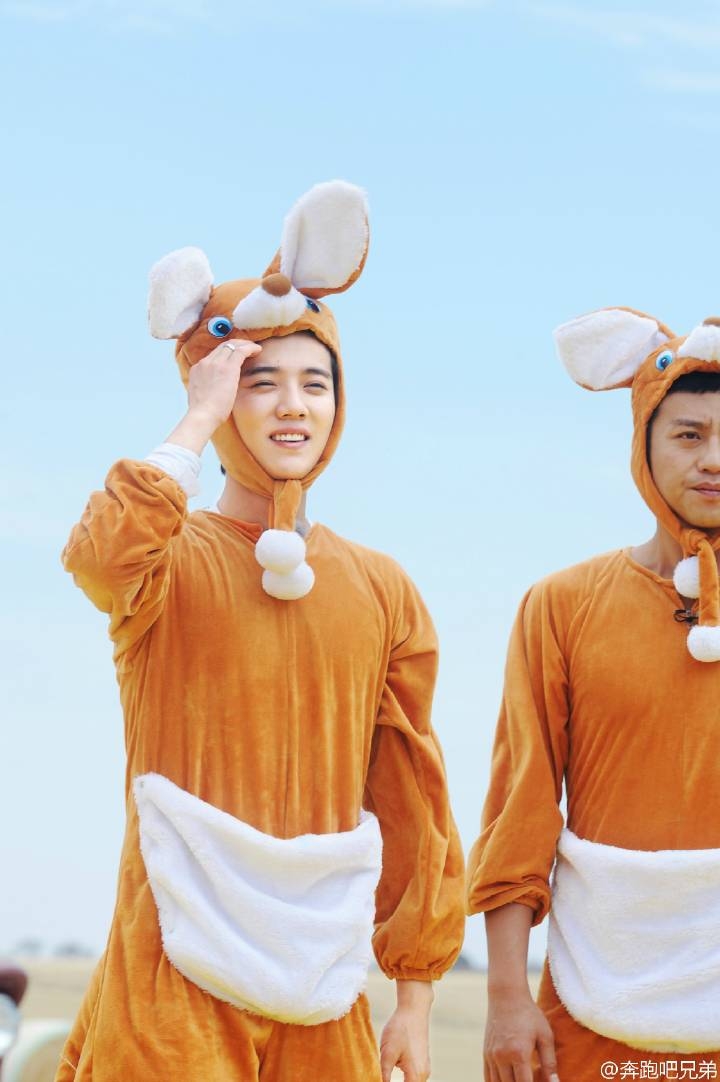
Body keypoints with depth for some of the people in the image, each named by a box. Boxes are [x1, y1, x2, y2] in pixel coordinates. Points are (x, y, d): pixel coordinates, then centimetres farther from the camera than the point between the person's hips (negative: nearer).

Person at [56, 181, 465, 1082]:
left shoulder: (382, 591, 8)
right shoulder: (171, 560, 0)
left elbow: (409, 792, 10)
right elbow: (101, 557, -26)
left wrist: (415, 995, 8)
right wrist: (200, 419, -14)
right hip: (175, 979, -3)